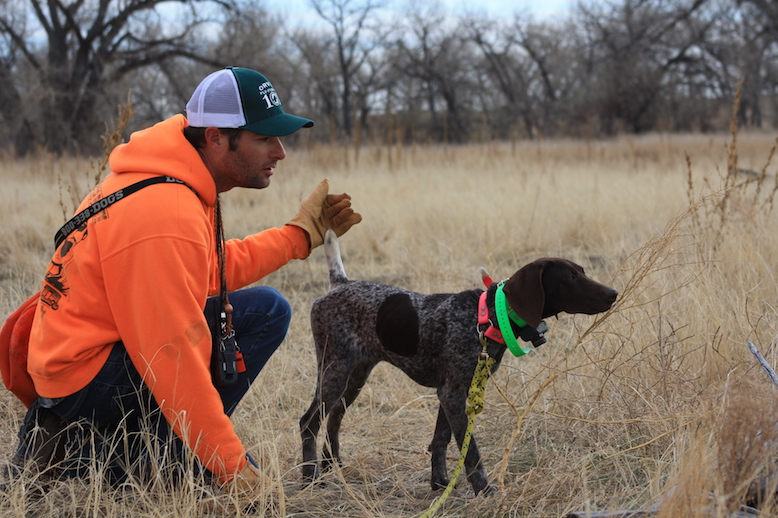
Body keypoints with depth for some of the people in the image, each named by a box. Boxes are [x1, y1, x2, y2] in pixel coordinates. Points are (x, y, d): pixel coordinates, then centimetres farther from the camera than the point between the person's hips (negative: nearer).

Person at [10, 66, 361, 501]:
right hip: (89, 377, -10)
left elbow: (218, 270, 15)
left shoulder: (183, 181, 3)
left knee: (267, 310, 6)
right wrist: (230, 463, -22)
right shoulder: (165, 217, -29)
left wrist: (303, 232, 13)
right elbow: (174, 354, -28)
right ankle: (89, 459, -4)